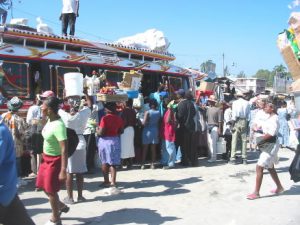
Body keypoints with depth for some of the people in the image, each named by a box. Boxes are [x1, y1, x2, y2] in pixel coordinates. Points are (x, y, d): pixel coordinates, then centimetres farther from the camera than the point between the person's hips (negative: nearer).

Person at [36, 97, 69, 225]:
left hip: (54, 160, -9)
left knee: (51, 190, 6)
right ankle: (61, 206, 41)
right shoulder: (50, 120, -2)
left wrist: (63, 170, -30)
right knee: (43, 185, 21)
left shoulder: (58, 126, -29)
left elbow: (64, 149, -30)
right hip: (47, 158, 9)